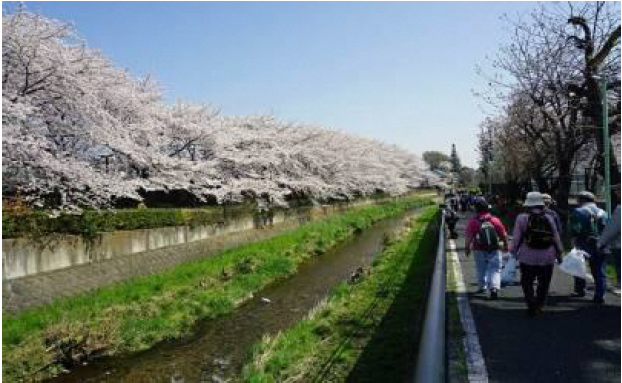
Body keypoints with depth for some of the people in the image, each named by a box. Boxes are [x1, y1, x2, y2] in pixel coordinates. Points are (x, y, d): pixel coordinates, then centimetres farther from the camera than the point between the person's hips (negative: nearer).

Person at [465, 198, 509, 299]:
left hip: (480, 251, 0)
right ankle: (494, 287, -15)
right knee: (495, 269, 2)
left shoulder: (473, 222, -11)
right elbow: (503, 235, 3)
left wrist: (467, 248, 5)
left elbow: (469, 237, -10)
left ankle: (482, 286, 29)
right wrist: (505, 245, 19)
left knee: (481, 269, 17)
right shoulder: (495, 220, -5)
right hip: (494, 250, 0)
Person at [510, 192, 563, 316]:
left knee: (527, 283, 9)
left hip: (528, 257, -3)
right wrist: (559, 253, 16)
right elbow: (556, 238, 7)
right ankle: (539, 305, 20)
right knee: (544, 284, 16)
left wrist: (513, 251, 5)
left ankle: (532, 305, 1)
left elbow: (516, 238, -6)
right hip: (547, 258, 3)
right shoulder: (549, 218, 3)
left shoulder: (522, 218, -6)